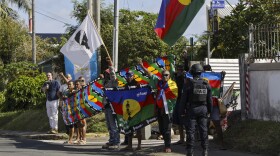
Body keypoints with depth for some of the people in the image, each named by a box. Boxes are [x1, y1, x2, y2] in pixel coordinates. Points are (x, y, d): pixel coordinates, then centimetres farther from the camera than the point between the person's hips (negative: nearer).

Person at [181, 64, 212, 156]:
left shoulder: (189, 84, -8)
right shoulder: (206, 84, 3)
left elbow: (183, 99, -5)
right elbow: (210, 99, 8)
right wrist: (209, 110, 17)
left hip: (192, 109, -3)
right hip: (203, 109, 3)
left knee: (191, 130, 0)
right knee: (203, 130, 6)